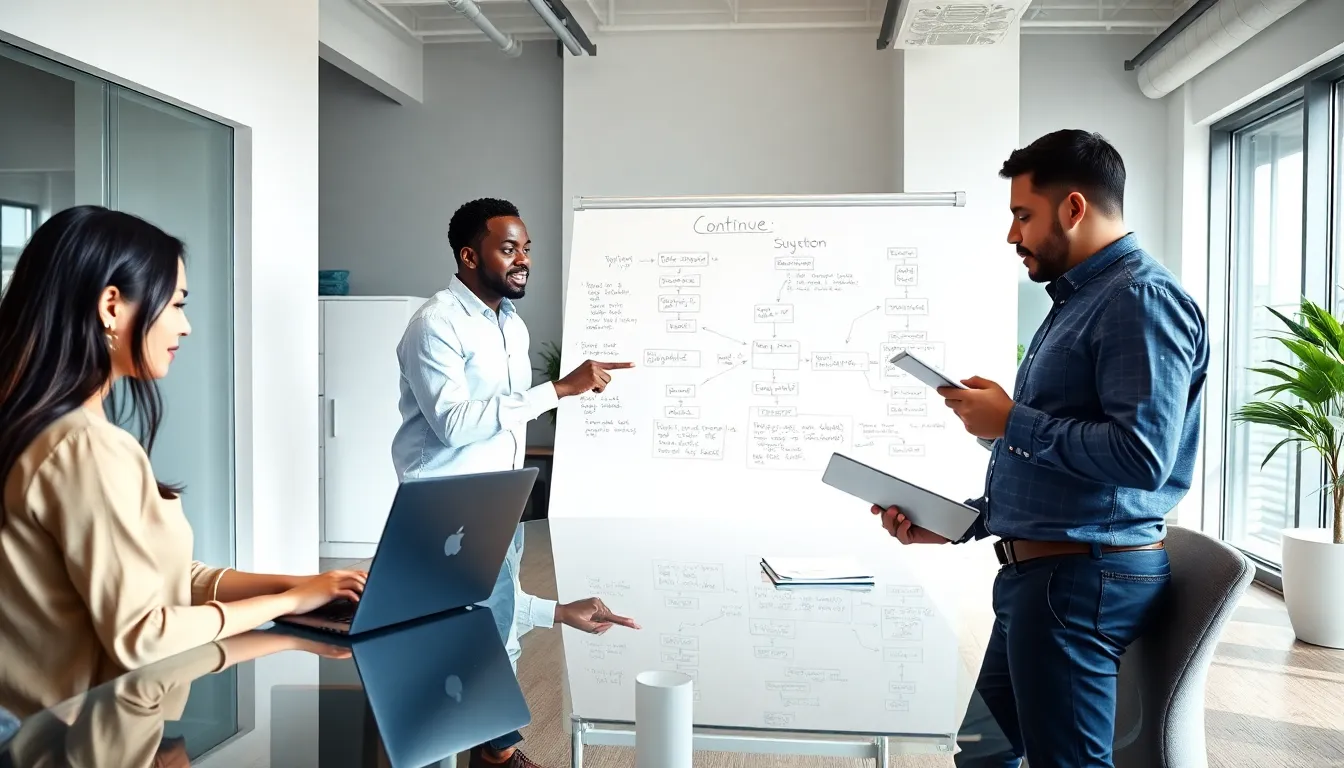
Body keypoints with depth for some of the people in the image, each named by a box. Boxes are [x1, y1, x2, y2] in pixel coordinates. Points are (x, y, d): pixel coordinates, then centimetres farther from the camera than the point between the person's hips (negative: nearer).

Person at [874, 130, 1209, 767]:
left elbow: (1143, 455, -26)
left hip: (1084, 579, -10)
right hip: (1036, 573, 10)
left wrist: (1011, 421, -16)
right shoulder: (1077, 299, 17)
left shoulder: (1140, 297, -14)